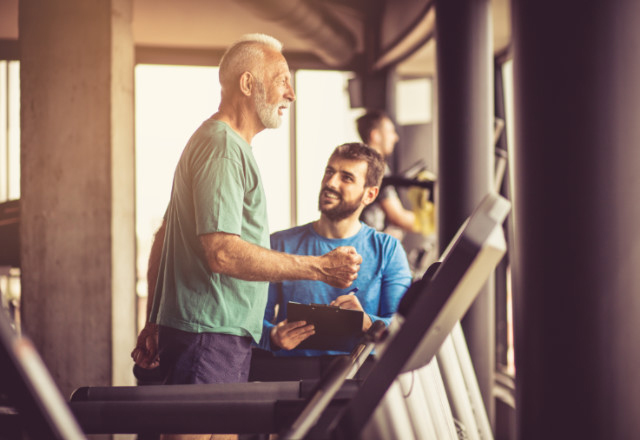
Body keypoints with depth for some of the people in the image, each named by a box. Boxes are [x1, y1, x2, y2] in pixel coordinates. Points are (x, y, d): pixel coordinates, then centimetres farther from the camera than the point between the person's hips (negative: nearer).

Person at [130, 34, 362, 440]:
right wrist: (320, 268, -20)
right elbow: (223, 253, -23)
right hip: (210, 335, -11)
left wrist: (155, 323, 23)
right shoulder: (223, 146, -13)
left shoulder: (224, 143, 22)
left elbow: (164, 238, 24)